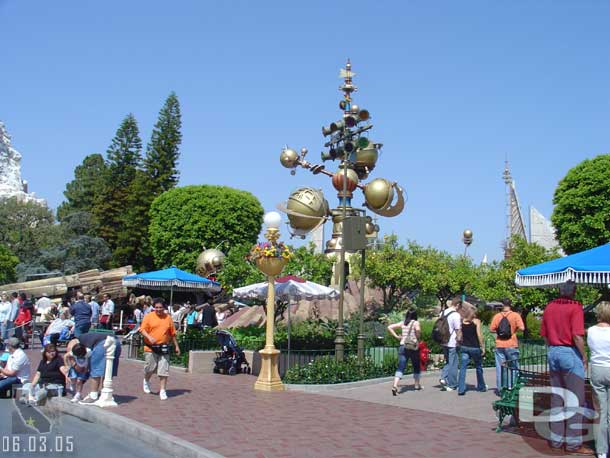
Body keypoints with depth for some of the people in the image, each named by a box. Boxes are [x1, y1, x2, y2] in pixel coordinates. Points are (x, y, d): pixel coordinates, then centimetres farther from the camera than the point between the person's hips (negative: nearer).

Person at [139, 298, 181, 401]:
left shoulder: (168, 318, 9)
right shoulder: (148, 317, 1)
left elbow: (172, 333, 14)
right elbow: (142, 329, -6)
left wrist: (176, 346, 15)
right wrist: (149, 337, -24)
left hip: (163, 348, 2)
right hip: (150, 347, -2)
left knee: (164, 370, -3)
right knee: (150, 368, 8)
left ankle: (162, 391, 3)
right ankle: (146, 381, 40)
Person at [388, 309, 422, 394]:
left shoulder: (402, 323, 11)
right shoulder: (416, 322, 0)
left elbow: (389, 327, 8)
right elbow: (418, 329, -23)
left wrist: (396, 336, 8)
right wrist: (418, 337, -4)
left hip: (403, 346, 3)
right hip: (413, 347, -2)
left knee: (401, 367, -5)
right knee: (416, 366, 20)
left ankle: (395, 385, -25)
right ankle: (417, 385, 34)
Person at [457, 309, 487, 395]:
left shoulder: (462, 321, 5)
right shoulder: (476, 321, -5)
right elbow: (479, 335, -9)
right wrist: (483, 347, -3)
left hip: (464, 347, 2)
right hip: (474, 347, -2)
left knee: (463, 368, -1)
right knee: (478, 367, 16)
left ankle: (461, 389, -11)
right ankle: (481, 387, 31)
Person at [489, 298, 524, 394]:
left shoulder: (497, 316, 1)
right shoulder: (515, 315, -5)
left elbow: (491, 329, 0)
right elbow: (522, 328, -14)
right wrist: (514, 329, 5)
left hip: (499, 345, 2)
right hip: (512, 345, -2)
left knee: (500, 368, 6)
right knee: (513, 367, 12)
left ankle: (500, 388, 8)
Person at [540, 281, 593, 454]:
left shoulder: (549, 307, 7)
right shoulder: (575, 307, -12)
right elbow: (577, 336, -19)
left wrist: (553, 348, 17)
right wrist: (584, 357, -8)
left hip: (553, 353, 6)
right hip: (570, 353, -6)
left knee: (556, 398, 13)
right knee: (575, 400, 3)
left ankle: (556, 439, 20)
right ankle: (573, 443, 8)